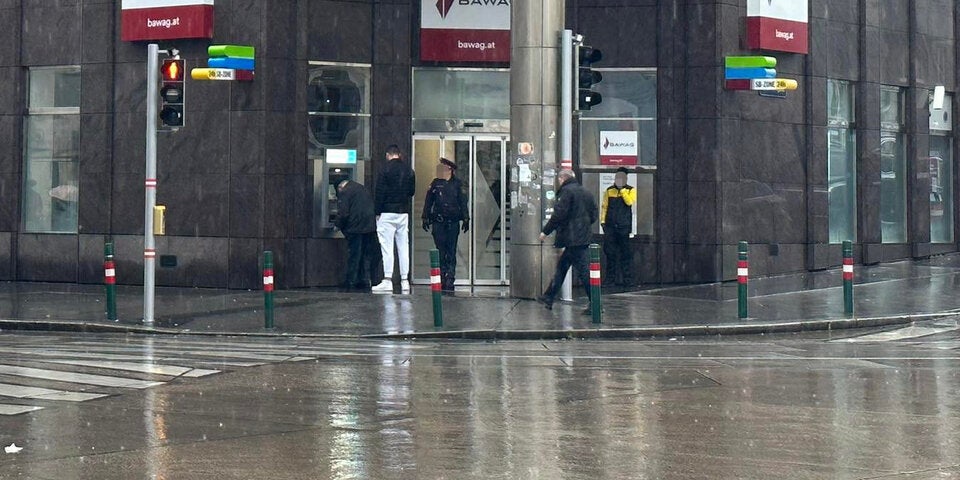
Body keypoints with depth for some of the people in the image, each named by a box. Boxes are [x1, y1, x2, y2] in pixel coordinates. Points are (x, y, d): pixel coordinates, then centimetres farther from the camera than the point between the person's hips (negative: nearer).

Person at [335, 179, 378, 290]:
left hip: (356, 227, -6)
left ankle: (350, 282, 1)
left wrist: (339, 226, 5)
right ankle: (365, 280, 11)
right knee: (367, 255, 11)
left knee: (353, 256, -1)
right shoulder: (364, 190, 21)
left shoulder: (344, 192, -2)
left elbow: (343, 213, -10)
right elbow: (373, 207, 23)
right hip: (370, 226, 6)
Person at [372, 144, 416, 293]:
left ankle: (388, 280, -11)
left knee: (387, 247, -5)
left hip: (388, 212, -5)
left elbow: (380, 193, -9)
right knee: (403, 246, 7)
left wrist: (378, 212, -3)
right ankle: (405, 281, 7)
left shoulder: (385, 170, -9)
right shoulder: (409, 171, 7)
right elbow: (412, 191, 12)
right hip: (404, 212, 5)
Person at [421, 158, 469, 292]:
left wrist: (466, 219, 3)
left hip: (453, 222, -1)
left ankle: (450, 280, 0)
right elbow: (428, 202, 11)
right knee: (441, 252, 0)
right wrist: (425, 218, 7)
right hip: (438, 223, 1)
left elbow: (463, 203, 6)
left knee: (451, 252, -1)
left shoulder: (457, 184, 5)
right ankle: (442, 280, 5)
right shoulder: (435, 184, 8)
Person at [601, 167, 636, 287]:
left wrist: (622, 189, -13)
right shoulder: (609, 190, 11)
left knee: (626, 253, -1)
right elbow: (604, 206, 10)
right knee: (609, 251, 3)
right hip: (610, 226, 2)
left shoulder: (631, 190, 4)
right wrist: (602, 221, 2)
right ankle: (611, 277, 12)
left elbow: (629, 202, -14)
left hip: (624, 227, -2)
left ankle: (627, 278, 1)